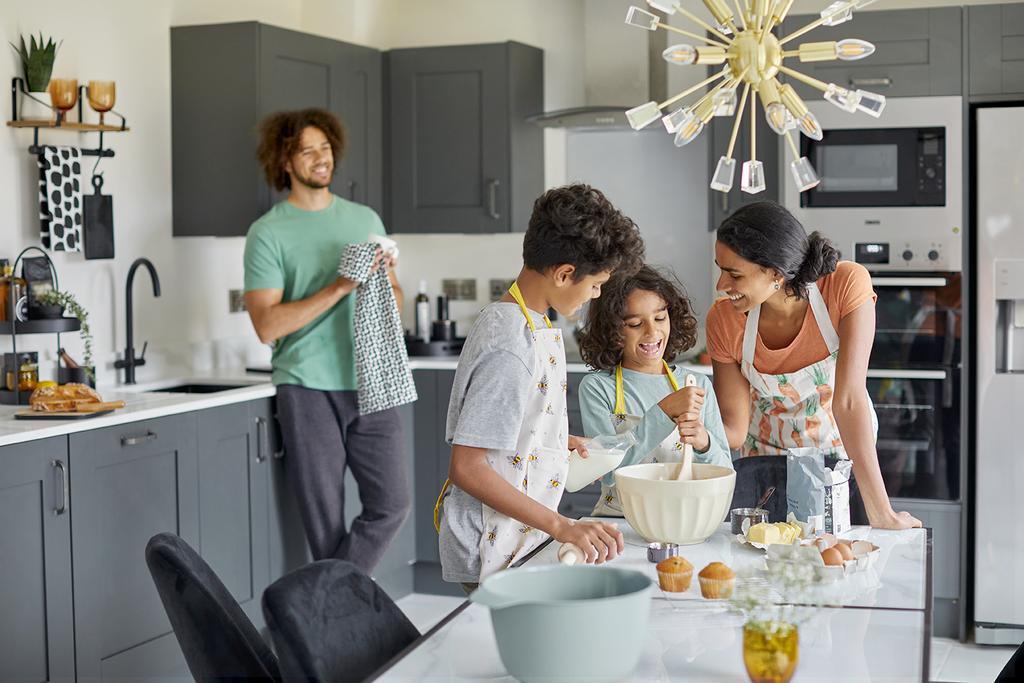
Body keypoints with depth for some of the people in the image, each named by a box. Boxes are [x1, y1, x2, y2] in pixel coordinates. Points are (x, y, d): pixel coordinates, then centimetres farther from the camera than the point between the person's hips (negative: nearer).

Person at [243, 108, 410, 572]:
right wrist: (340, 287, -18)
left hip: (368, 383, 4)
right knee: (325, 520, 2)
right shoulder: (268, 233, -2)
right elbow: (267, 325, -12)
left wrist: (386, 281, -6)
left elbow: (395, 303, 18)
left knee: (391, 505, -1)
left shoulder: (365, 219, 13)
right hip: (309, 392, -4)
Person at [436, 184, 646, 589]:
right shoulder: (509, 348, -25)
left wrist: (558, 441, 12)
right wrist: (562, 527, -29)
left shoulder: (538, 323, 6)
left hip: (527, 536, 9)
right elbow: (466, 468, -26)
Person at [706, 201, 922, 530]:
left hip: (841, 451, -1)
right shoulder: (724, 319, -22)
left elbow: (849, 400, -33)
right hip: (765, 456, 1)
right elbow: (734, 428, -18)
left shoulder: (846, 285, -29)